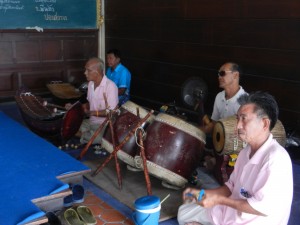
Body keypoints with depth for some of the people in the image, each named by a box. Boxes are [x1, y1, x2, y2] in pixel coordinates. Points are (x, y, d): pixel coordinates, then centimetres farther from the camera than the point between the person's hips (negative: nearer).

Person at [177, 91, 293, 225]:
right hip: (231, 212, 9)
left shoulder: (276, 158, -26)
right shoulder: (246, 151, 4)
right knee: (184, 213, 10)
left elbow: (264, 208, -27)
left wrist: (219, 199, -21)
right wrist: (201, 193, -1)